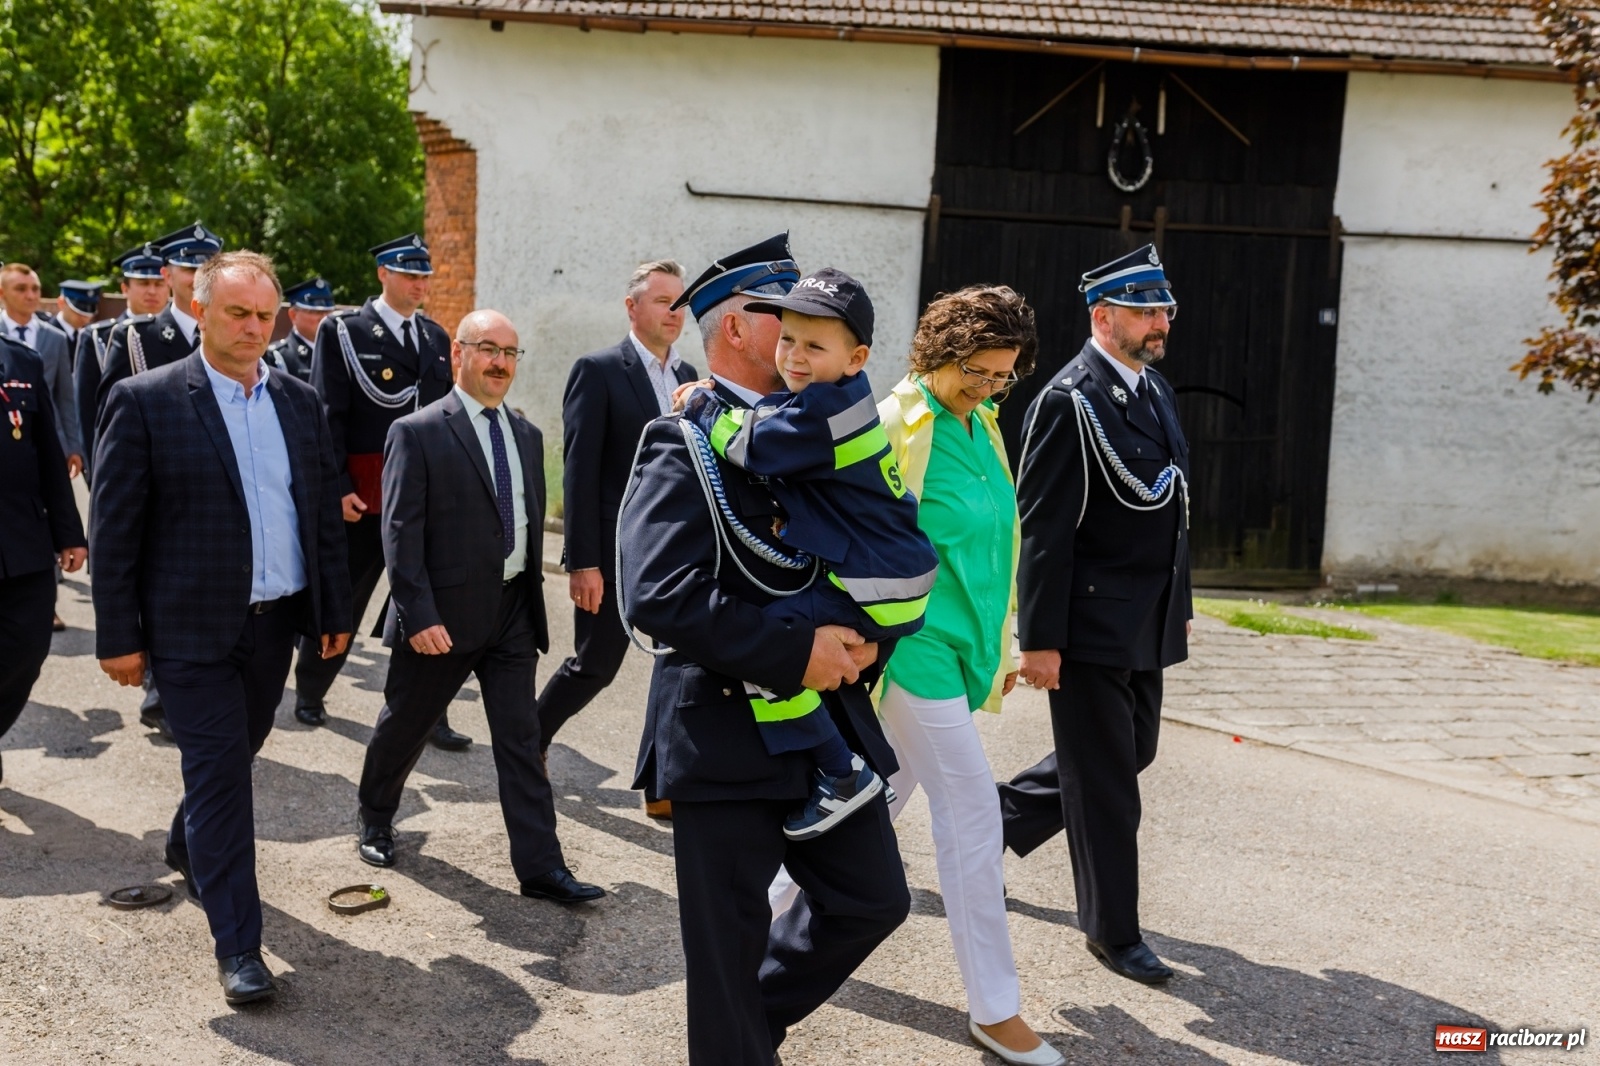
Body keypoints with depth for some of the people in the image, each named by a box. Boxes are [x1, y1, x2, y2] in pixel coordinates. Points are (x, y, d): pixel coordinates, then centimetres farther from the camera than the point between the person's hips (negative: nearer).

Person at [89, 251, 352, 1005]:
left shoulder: (299, 402, 7)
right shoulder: (144, 401, -8)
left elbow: (323, 512, 11)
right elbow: (113, 527, -8)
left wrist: (334, 611, 9)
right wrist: (119, 636, -9)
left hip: (276, 622, 5)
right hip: (194, 628, -5)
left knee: (236, 754, 20)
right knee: (219, 770, -4)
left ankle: (188, 849, 49)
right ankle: (237, 946, 5)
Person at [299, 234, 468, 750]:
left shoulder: (436, 336, 11)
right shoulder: (343, 331, -4)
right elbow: (329, 416, -8)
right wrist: (339, 488, -15)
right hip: (365, 493, -4)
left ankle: (427, 713, 10)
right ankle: (310, 691, 31)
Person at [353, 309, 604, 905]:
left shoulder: (527, 436, 10)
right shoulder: (417, 433, -9)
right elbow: (401, 532, -13)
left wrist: (533, 600, 13)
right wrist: (419, 615, -19)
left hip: (513, 611, 5)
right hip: (442, 615, -4)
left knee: (520, 741, 3)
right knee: (404, 727, 14)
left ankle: (540, 866, 6)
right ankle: (375, 823, 39)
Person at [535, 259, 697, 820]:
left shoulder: (688, 377, 10)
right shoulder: (598, 371, -8)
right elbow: (579, 472, -13)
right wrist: (581, 562, -17)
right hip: (616, 553, -6)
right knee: (594, 665, 5)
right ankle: (530, 740, 32)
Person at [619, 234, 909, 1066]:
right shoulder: (684, 443, -11)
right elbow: (658, 593, -23)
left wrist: (863, 637, -4)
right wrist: (794, 654, -23)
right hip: (727, 731, -7)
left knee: (873, 900, 14)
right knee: (727, 939, 6)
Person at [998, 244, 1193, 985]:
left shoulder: (1154, 390, 12)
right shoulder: (1069, 402, -15)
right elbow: (1043, 529, -18)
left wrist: (1179, 605, 18)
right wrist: (1040, 640, -19)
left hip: (1146, 626, 9)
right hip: (1091, 626, -9)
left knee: (1130, 755, 19)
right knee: (1105, 781, 3)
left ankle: (997, 817, 38)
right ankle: (1113, 931, 18)